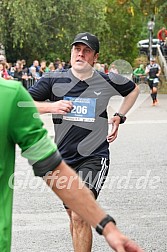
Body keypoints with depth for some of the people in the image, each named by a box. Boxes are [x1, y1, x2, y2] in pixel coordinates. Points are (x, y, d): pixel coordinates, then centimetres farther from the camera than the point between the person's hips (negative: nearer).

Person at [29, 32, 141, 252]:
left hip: (94, 157, -3)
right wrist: (51, 106, -20)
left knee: (80, 216, -18)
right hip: (63, 158, 3)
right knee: (73, 214, 17)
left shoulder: (108, 81, 0)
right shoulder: (53, 81, -1)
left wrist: (120, 117, 13)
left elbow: (133, 89, 22)